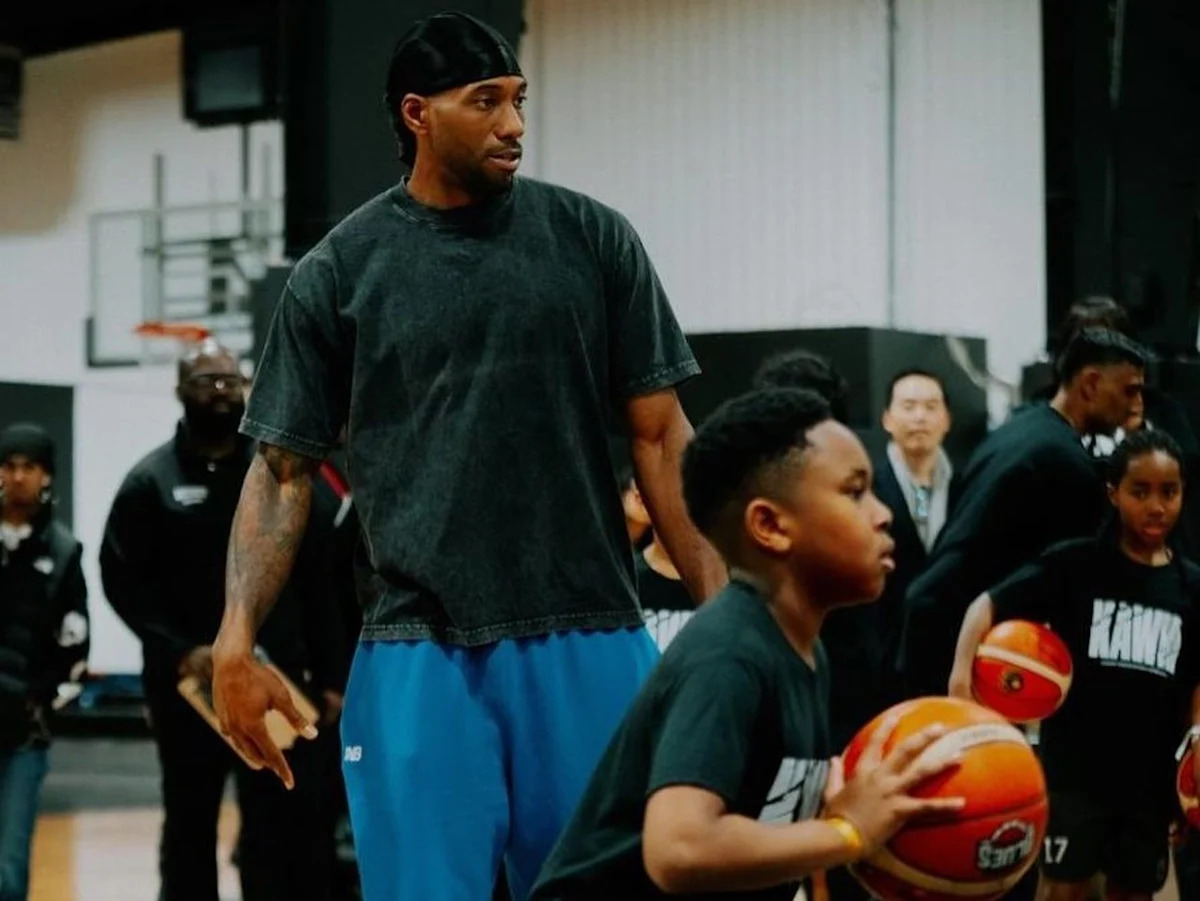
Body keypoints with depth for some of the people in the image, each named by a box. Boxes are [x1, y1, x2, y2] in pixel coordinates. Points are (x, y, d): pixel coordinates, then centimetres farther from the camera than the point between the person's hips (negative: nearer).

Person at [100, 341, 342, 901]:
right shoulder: (152, 481, 2)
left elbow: (316, 583, 9)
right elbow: (122, 580, -4)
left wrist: (328, 677, 3)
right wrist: (179, 650, -17)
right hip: (188, 687, -1)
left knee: (296, 829, -3)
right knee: (189, 830, 9)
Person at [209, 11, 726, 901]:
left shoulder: (595, 241, 5)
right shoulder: (338, 271, 3)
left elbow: (660, 435, 6)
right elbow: (285, 468, 5)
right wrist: (237, 638, -7)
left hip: (589, 643, 1)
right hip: (418, 652, -1)